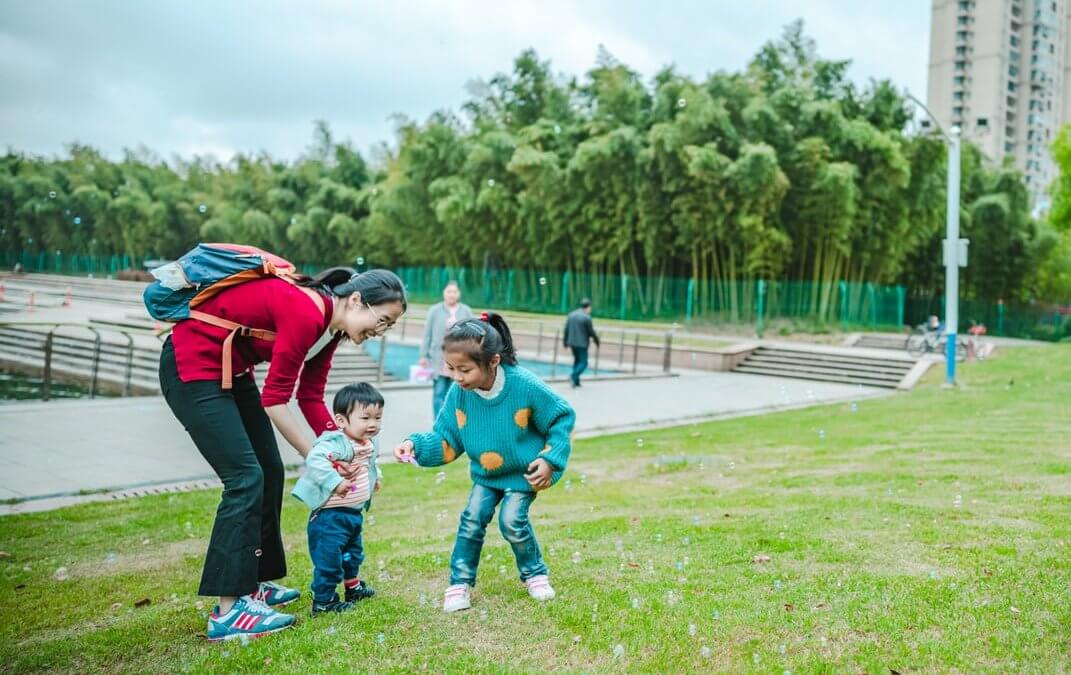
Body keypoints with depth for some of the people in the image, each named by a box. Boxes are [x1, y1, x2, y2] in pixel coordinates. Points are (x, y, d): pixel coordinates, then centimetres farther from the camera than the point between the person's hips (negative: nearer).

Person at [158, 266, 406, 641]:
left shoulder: (329, 326, 1)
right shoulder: (306, 314, -27)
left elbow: (311, 397, 5)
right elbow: (274, 399, -23)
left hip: (232, 371, 10)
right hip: (191, 367, -10)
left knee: (269, 473, 9)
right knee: (246, 478, -14)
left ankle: (251, 583, 20)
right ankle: (228, 611, -12)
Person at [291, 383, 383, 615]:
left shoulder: (368, 445, 6)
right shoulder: (335, 443, -26)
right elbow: (315, 460, -41)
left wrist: (375, 476, 19)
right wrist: (334, 482, -43)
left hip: (354, 513, 10)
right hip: (330, 515, -10)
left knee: (353, 552, 27)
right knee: (329, 556, -4)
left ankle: (353, 587, 47)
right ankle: (323, 600, 10)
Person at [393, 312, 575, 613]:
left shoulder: (525, 386, -31)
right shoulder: (458, 393, -20)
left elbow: (562, 418, -15)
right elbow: (446, 440, -12)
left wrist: (550, 460, -20)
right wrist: (416, 445, -30)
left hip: (524, 472, -4)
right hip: (485, 473, 4)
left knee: (511, 521, -11)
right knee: (472, 520, -4)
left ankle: (535, 573, 16)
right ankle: (460, 582, 13)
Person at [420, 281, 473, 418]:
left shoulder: (466, 311, 7)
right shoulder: (434, 311, 5)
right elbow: (427, 334, 5)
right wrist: (424, 356, 2)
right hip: (438, 360, -1)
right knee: (439, 392, -3)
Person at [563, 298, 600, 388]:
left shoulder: (571, 314, 6)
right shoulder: (587, 318, -13)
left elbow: (566, 329, 7)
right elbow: (591, 332, -7)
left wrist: (565, 342, 14)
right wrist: (597, 341, 7)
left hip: (572, 343, 7)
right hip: (582, 344, -7)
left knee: (577, 360, 18)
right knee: (583, 362, 0)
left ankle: (576, 381, 15)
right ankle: (573, 376, -21)